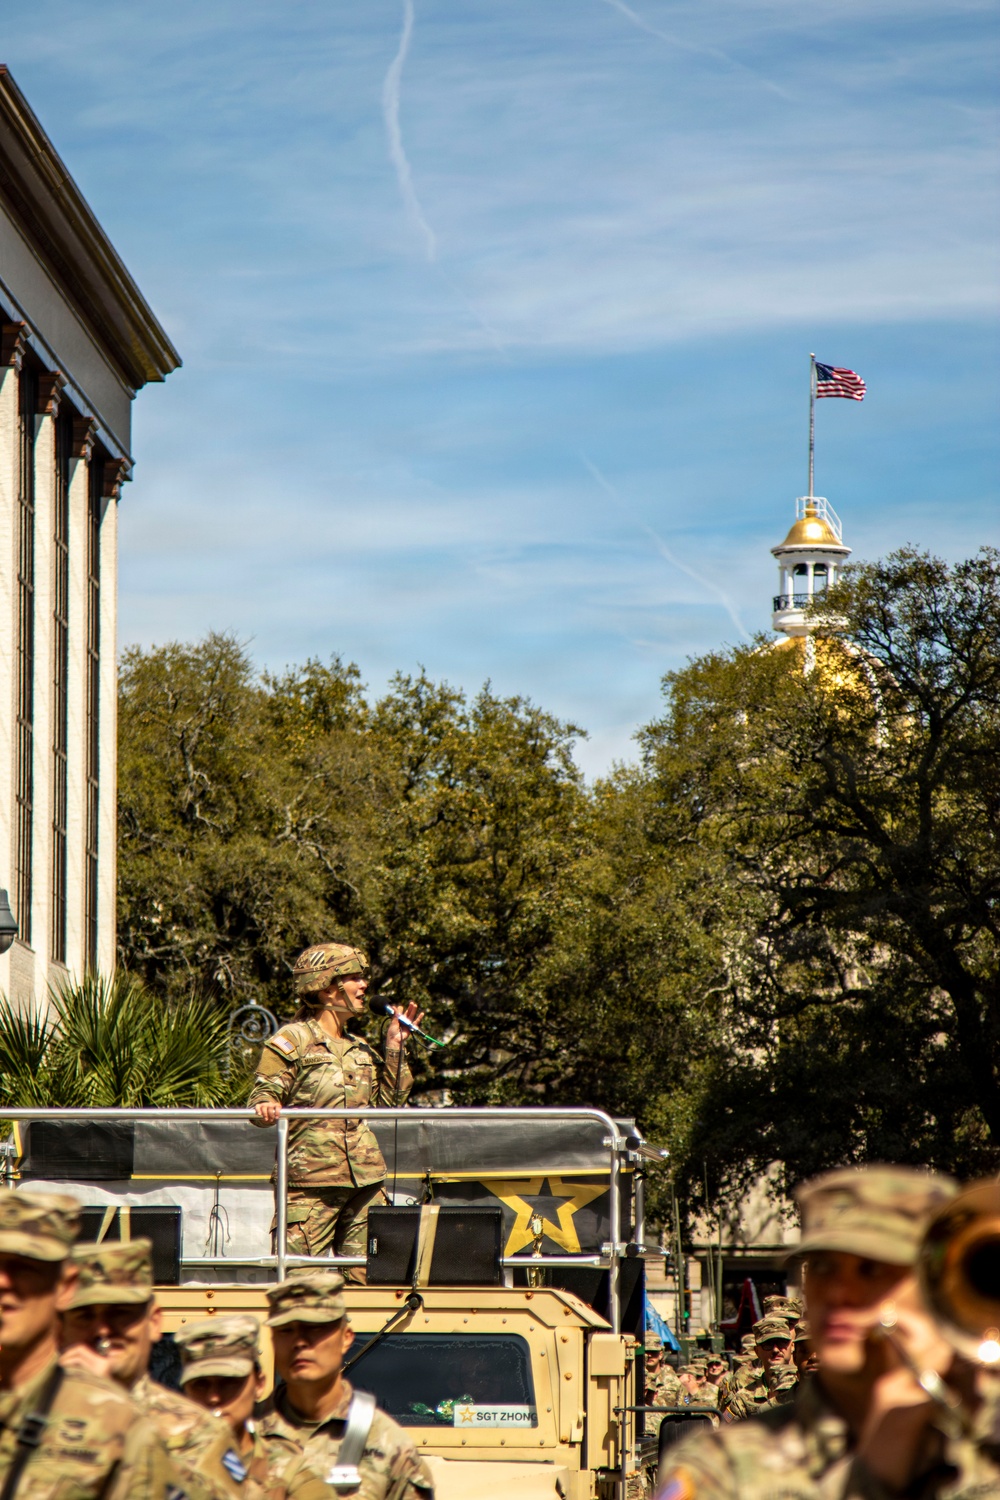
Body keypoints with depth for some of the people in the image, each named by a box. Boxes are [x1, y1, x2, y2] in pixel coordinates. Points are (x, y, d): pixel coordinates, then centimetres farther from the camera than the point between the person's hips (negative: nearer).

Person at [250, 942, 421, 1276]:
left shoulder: (360, 1048, 20)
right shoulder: (292, 1040, 1)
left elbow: (389, 1100, 20)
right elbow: (263, 1095, -5)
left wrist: (395, 1049, 14)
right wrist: (265, 1107, -28)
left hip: (366, 1182, 6)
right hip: (311, 1182, -6)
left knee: (366, 1278, 3)